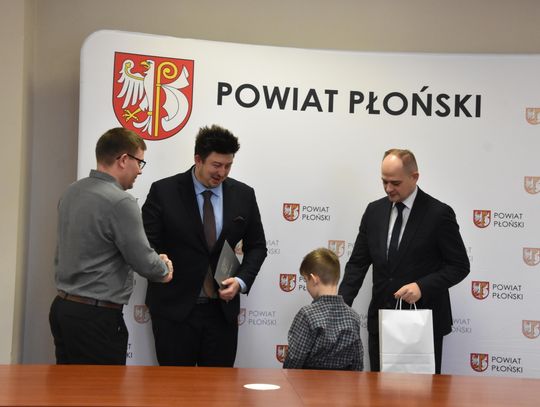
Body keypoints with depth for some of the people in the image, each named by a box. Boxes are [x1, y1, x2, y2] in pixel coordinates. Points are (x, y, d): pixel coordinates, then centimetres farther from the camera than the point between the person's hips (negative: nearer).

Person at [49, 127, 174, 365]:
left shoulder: (71, 192, 8)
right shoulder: (120, 202, -17)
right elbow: (145, 263, -14)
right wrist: (164, 270, 8)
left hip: (62, 307, 9)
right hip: (96, 317, -9)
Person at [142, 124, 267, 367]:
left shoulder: (243, 195, 4)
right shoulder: (164, 191, -5)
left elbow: (256, 246, 11)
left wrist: (242, 280, -4)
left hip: (222, 308, 3)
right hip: (174, 308, -2)